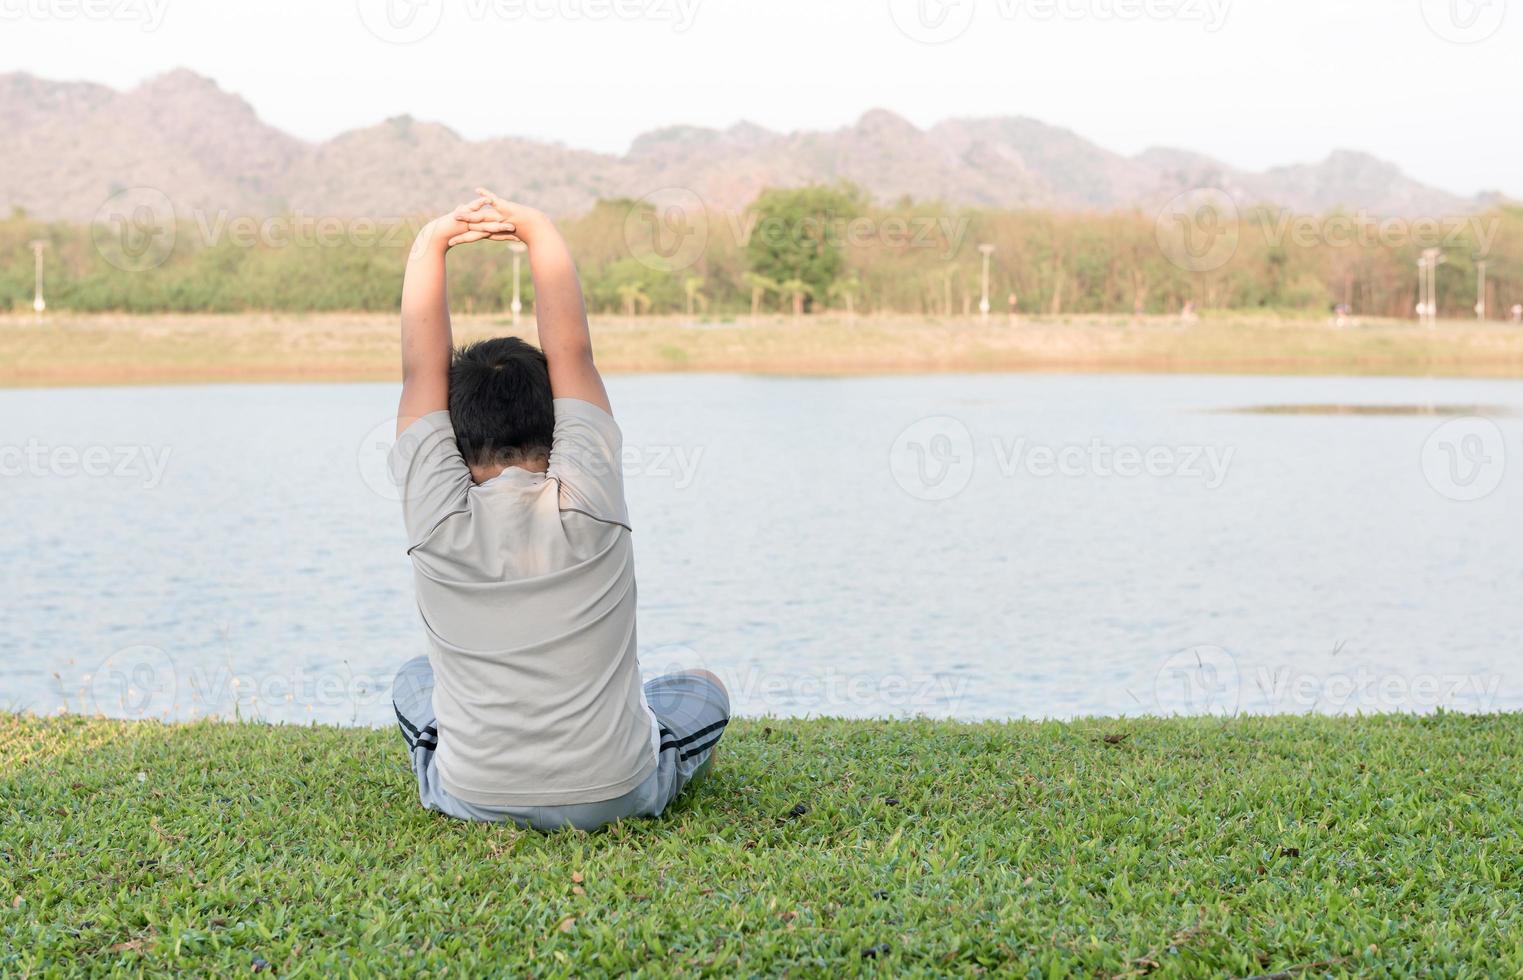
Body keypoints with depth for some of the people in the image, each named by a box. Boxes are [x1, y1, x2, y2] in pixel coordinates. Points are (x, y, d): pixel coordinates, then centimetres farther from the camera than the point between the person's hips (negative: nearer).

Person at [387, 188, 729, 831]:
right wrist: (537, 231, -2)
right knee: (704, 691, 29)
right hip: (615, 798, 0)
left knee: (415, 682, 33)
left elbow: (423, 368, -5)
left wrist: (433, 243, -3)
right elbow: (572, 350, -7)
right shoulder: (589, 502, -15)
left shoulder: (437, 516, -14)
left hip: (474, 799, 1)